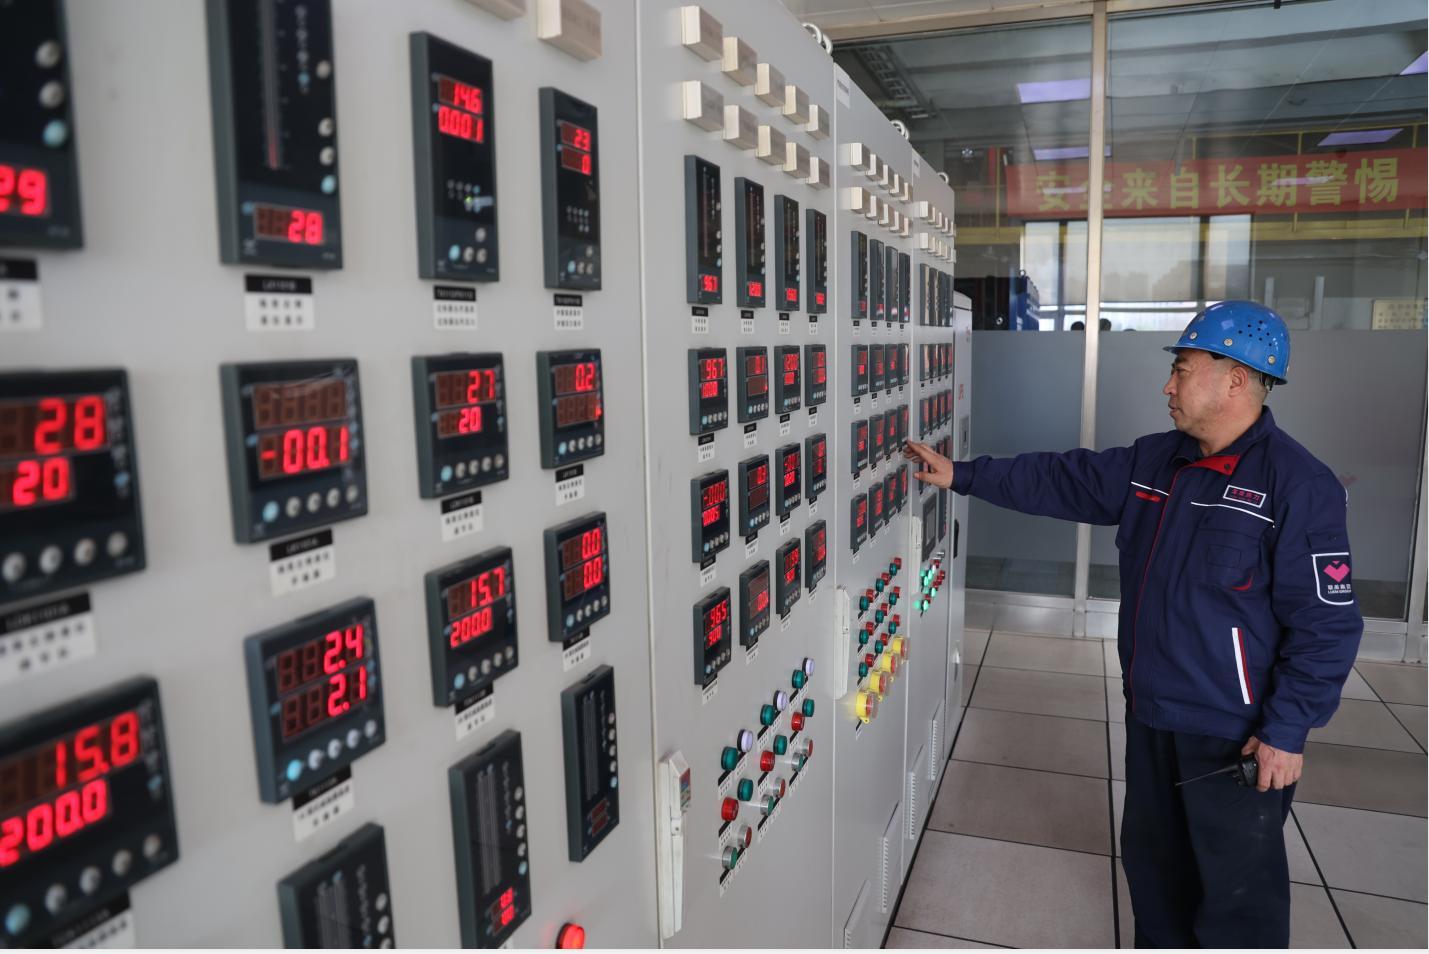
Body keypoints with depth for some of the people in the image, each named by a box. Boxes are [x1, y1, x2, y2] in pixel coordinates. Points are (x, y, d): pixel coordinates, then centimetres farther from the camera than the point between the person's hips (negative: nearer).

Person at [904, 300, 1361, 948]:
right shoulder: (1155, 462, 3)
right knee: (1152, 858, 24)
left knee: (1238, 891, 7)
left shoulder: (1298, 486, -19)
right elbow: (1061, 481, 8)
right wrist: (962, 475, 4)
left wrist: (1286, 732, -18)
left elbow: (1327, 625, -18)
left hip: (1236, 734, -7)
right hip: (1151, 712, 8)